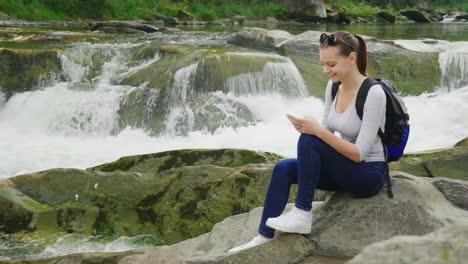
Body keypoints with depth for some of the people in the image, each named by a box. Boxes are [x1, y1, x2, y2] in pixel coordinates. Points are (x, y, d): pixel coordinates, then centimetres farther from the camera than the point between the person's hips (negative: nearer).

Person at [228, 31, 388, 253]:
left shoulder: (373, 93, -23)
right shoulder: (333, 86, 0)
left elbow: (360, 153, -25)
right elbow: (326, 134, 8)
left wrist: (318, 131, -31)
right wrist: (308, 127, -14)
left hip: (370, 174, -7)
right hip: (344, 170, 7)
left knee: (309, 140, -26)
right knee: (283, 169, -11)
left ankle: (303, 214, -15)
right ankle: (264, 237, -6)